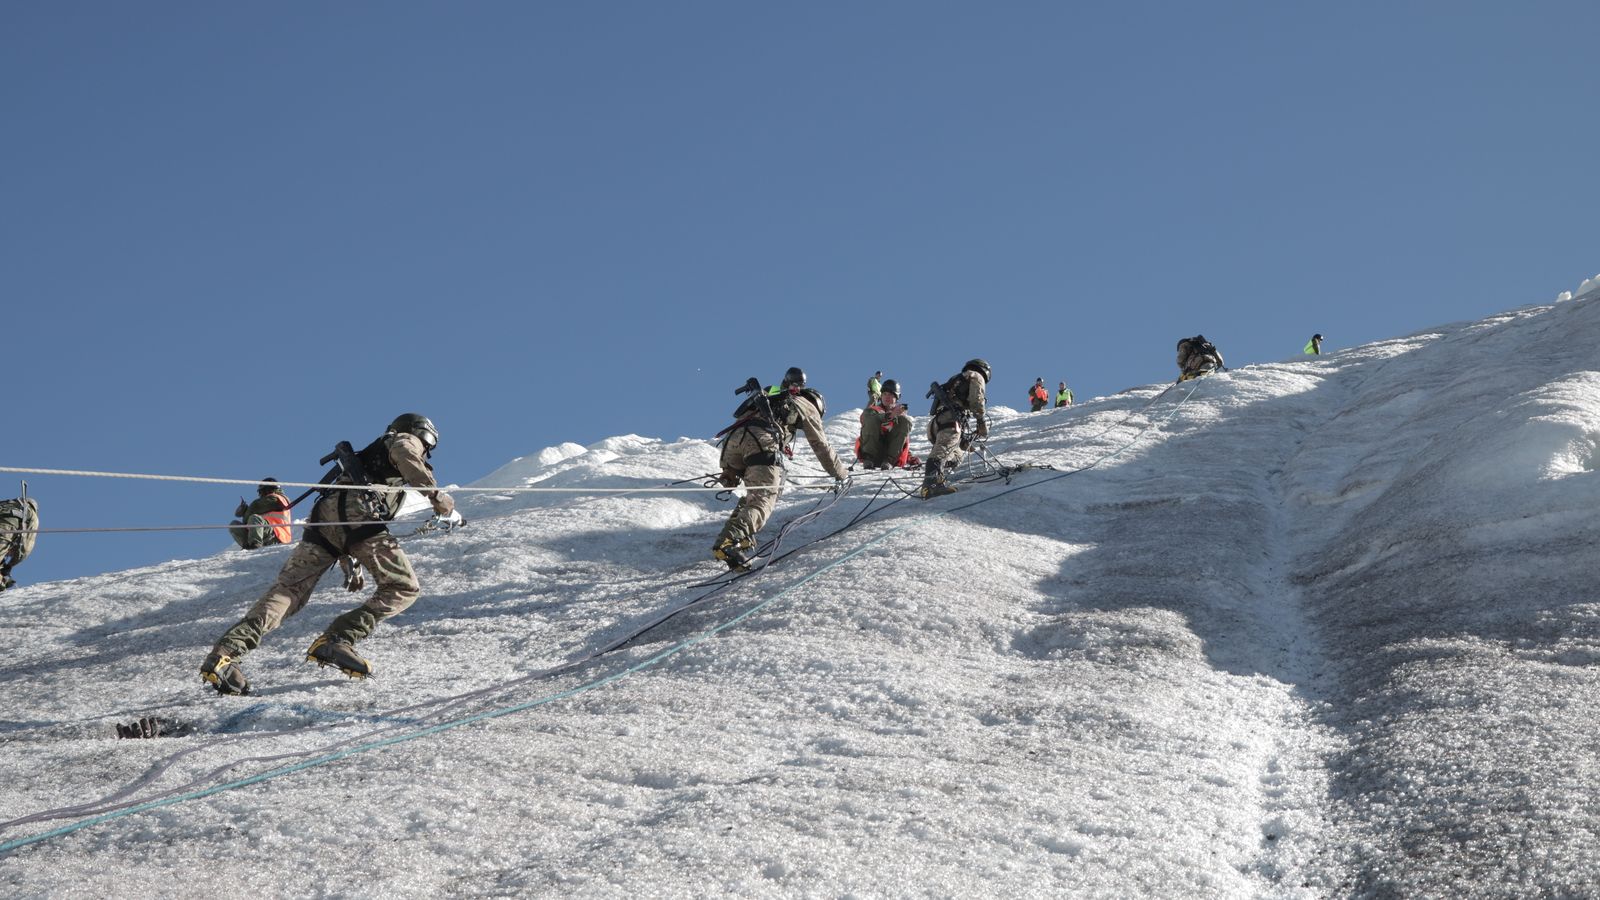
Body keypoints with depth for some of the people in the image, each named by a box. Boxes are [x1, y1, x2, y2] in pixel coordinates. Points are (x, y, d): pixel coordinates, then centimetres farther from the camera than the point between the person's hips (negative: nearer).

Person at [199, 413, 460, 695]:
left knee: (289, 590, -2)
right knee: (404, 587, -5)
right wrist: (439, 498, -6)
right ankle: (337, 641, -23)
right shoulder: (408, 440, 20)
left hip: (324, 513, 7)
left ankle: (225, 652, -21)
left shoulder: (371, 454, 43)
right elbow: (404, 455, -5)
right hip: (356, 512, -7)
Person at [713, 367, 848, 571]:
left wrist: (731, 471, 39)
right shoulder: (808, 406, 27)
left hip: (733, 436, 6)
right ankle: (733, 542, -40)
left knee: (754, 495, 22)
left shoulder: (773, 397, 43)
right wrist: (841, 473, 45)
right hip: (762, 440, -6)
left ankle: (725, 541, 4)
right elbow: (821, 446, 30)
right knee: (764, 499, -13)